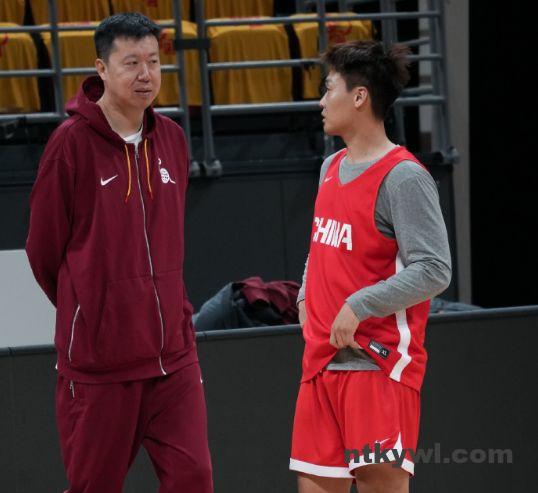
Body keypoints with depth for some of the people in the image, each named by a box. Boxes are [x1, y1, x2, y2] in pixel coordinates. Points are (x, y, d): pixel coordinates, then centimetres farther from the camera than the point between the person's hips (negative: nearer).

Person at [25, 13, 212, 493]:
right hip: (97, 360, -4)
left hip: (172, 354, 4)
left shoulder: (171, 138, 7)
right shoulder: (72, 142, -10)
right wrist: (88, 314, 8)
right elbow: (44, 250, -3)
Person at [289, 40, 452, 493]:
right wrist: (306, 298, 13)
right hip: (322, 361, 8)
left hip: (380, 363, -8)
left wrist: (358, 306, -21)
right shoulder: (332, 168, 14)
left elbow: (434, 271, -18)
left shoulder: (404, 176, -12)